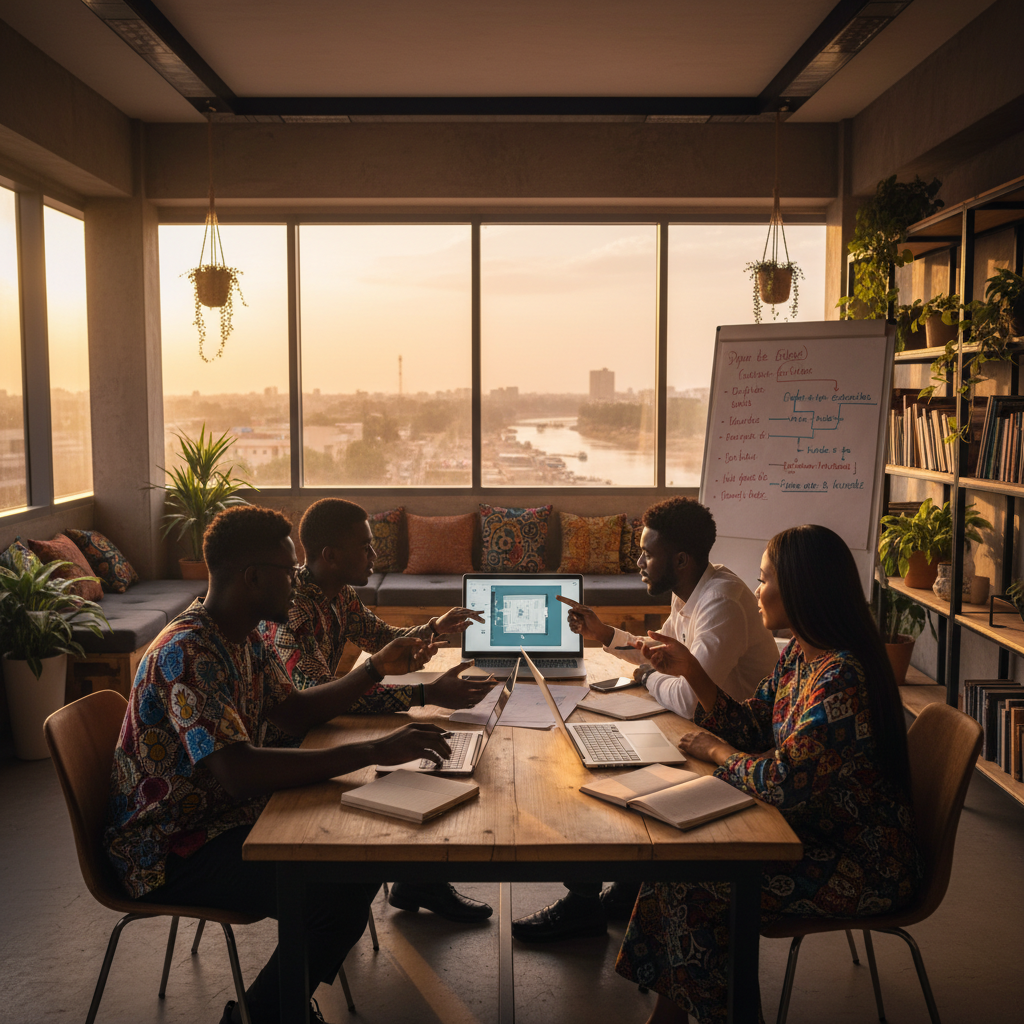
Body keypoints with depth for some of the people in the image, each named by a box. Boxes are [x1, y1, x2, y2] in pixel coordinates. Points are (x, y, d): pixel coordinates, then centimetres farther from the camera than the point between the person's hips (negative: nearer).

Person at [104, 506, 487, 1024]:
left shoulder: (246, 638, 4)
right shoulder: (186, 652, -27)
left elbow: (292, 711, 16)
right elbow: (238, 770, -36)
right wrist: (372, 752, -37)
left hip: (225, 816, 10)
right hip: (168, 851, -10)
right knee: (338, 898, -24)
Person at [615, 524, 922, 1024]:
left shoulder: (841, 679, -29)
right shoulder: (799, 654, 2)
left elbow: (784, 783, -29)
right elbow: (752, 727, 9)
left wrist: (718, 752, -12)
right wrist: (690, 669, 1)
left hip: (866, 869, -9)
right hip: (814, 829, 9)